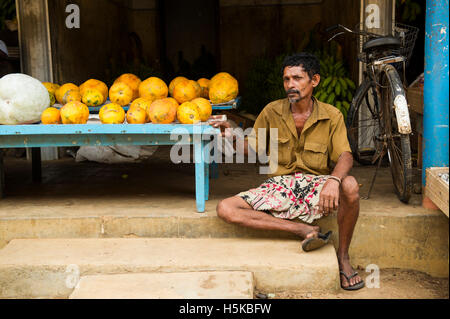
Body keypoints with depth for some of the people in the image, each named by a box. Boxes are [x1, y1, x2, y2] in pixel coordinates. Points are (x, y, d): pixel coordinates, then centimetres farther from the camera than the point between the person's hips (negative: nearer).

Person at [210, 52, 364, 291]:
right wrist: (232, 136, -14)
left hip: (315, 183, -2)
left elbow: (345, 156, -13)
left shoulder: (331, 116, -3)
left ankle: (343, 256, -12)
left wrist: (334, 180, -35)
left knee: (350, 186, -37)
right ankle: (303, 230, -22)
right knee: (225, 209, -20)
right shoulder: (272, 112, 1)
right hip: (280, 184, 2)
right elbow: (251, 146, 9)